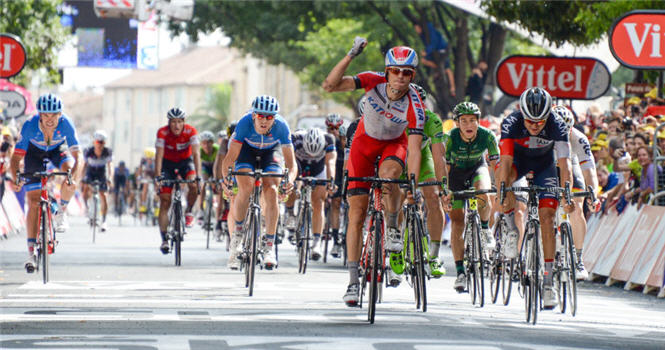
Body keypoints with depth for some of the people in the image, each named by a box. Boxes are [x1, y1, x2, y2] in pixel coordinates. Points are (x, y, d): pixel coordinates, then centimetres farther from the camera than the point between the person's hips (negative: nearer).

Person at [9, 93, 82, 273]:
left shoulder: (66, 124, -34)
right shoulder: (30, 126, -35)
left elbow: (77, 157, -35)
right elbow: (16, 157, -32)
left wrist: (72, 176, -54)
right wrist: (14, 178, -50)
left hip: (57, 149, 1)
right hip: (35, 152, -1)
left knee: (69, 169, -33)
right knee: (33, 202, -9)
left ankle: (61, 213, -6)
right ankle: (31, 252, -4)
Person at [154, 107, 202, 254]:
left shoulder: (191, 131, -25)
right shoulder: (162, 132, -25)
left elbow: (196, 154, -31)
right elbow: (159, 155, -28)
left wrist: (198, 176, -41)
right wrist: (158, 176, -39)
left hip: (185, 161, 0)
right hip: (168, 163, 0)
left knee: (193, 186, -31)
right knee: (165, 202, -9)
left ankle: (189, 212, -1)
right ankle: (164, 240, -8)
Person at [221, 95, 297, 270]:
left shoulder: (281, 126, -32)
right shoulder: (245, 123, -34)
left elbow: (291, 162, -30)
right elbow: (230, 157, -32)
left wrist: (290, 180, -50)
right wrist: (225, 177, -49)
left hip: (270, 154, 1)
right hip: (246, 151, -1)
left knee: (271, 191, -21)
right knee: (245, 188, -25)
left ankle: (269, 245, -19)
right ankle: (238, 229, 0)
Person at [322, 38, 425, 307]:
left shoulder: (415, 107, -28)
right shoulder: (374, 81, -25)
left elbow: (414, 150, -29)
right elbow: (330, 86, -33)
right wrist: (350, 56, -44)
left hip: (394, 144, -1)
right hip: (365, 142, 1)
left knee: (389, 173, -38)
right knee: (357, 213, -8)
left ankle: (392, 229, -10)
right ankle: (353, 281, -5)